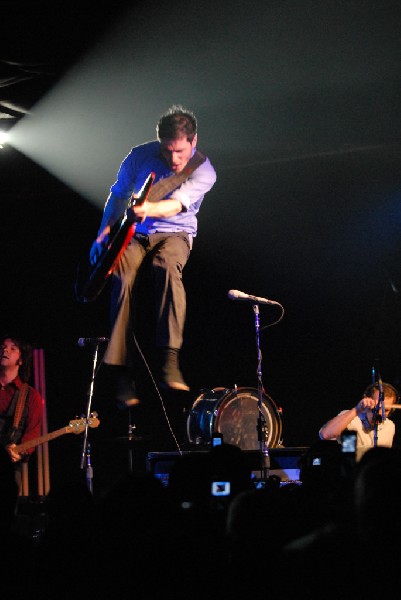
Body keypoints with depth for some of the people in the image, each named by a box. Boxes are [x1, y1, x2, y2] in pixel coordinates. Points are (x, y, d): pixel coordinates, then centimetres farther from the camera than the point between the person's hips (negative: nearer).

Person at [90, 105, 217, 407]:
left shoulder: (203, 171, -15)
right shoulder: (140, 156, -6)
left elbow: (177, 203, -32)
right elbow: (118, 194, 8)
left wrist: (148, 209, -52)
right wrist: (104, 234, -3)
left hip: (174, 233, -2)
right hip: (133, 233, 2)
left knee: (168, 267, -38)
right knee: (123, 277, -29)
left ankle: (169, 359, -42)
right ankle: (122, 375, -27)